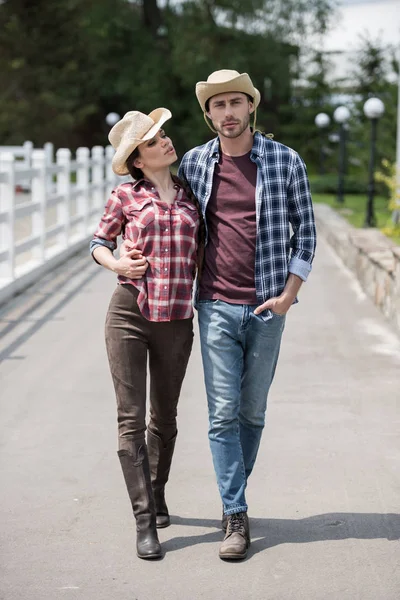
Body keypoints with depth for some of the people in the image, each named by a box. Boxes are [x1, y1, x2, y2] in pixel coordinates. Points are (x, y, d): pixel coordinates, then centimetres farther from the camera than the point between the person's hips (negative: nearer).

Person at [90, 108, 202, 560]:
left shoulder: (191, 194, 9)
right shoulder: (125, 196, 1)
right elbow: (99, 243, 11)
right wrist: (116, 264, -9)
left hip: (177, 319, 3)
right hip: (129, 313, -3)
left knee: (164, 416, 15)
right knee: (131, 418, -7)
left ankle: (157, 492, 37)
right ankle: (145, 522, -5)